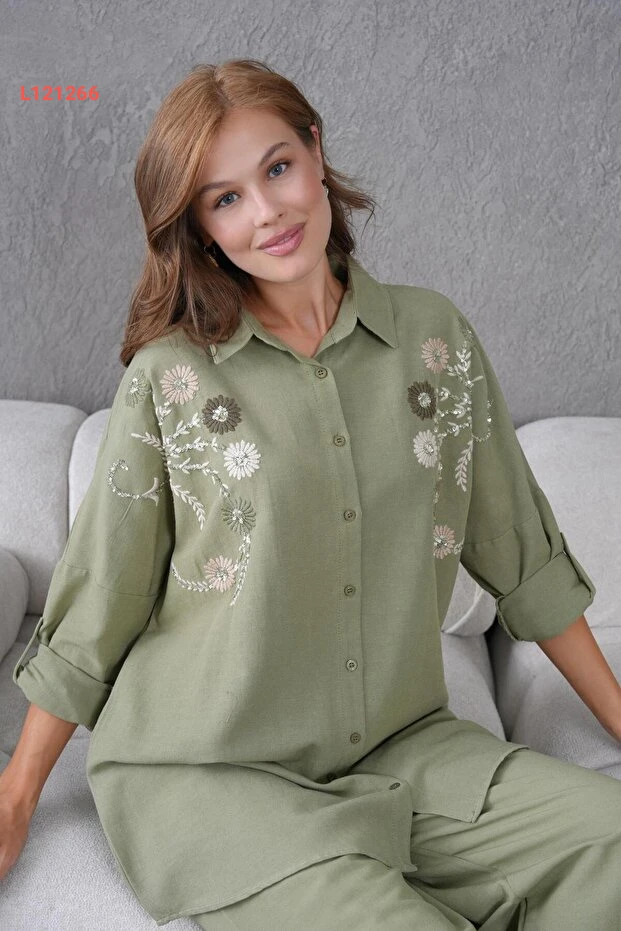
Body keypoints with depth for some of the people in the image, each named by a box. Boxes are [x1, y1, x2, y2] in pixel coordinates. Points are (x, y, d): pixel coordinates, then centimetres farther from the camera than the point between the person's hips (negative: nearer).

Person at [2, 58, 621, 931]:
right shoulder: (168, 376, -6)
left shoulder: (436, 335, 1)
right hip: (201, 773, -2)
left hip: (400, 750, 3)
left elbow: (526, 561, 8)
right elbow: (93, 612, -1)